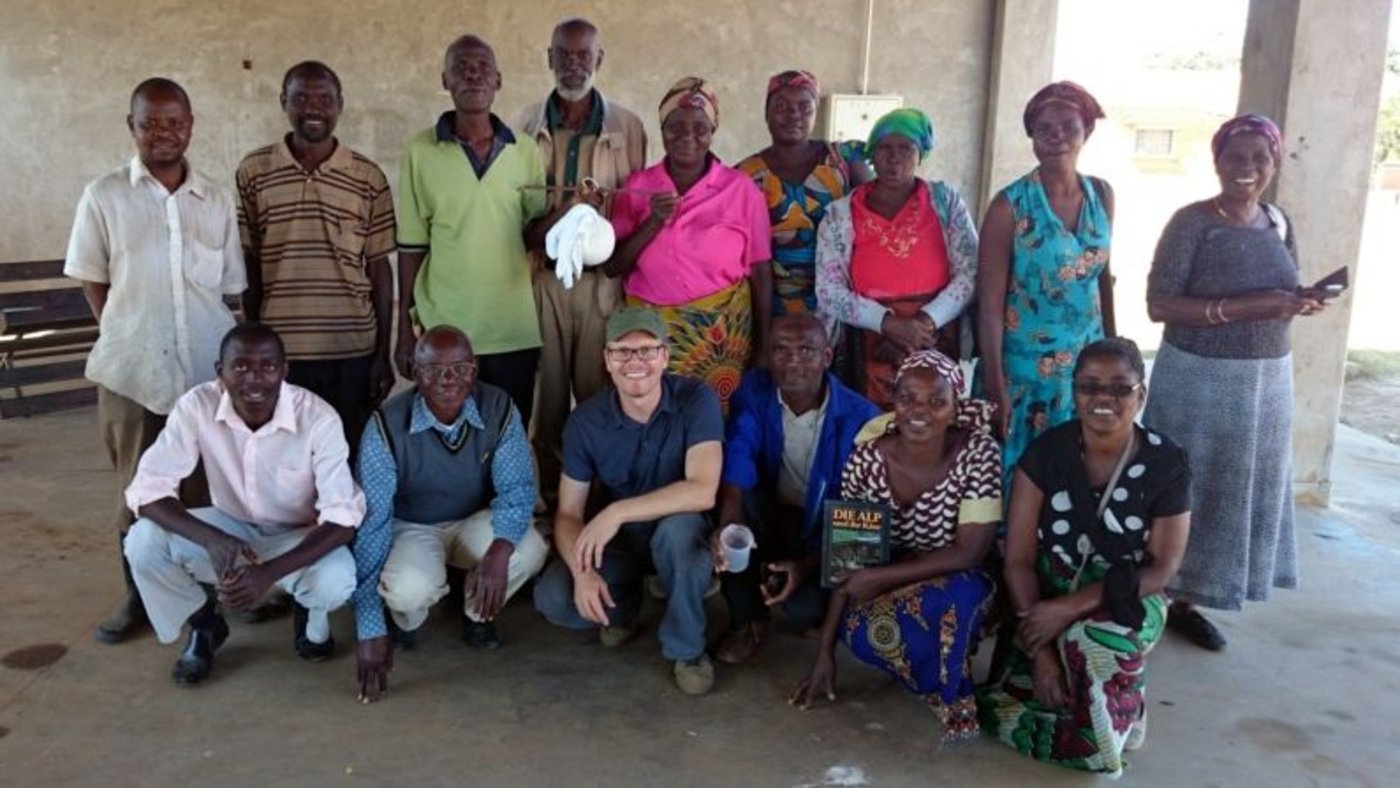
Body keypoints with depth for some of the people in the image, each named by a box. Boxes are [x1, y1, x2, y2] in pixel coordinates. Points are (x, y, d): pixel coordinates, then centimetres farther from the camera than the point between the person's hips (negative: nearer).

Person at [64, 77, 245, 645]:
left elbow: (231, 287, 9)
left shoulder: (216, 201, 5)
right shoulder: (104, 197, 0)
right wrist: (126, 337, 0)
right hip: (132, 369, -1)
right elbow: (92, 281, 5)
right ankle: (138, 595, 26)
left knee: (206, 488, 9)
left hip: (209, 369, 1)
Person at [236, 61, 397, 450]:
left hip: (353, 351, 0)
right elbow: (247, 265, 6)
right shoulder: (253, 171, 3)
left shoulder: (369, 177, 2)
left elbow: (379, 269, 4)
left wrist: (383, 353, 1)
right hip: (279, 351, 0)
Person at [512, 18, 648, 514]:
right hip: (542, 275, 1)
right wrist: (545, 229, -10)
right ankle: (551, 498, 17)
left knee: (599, 393, 3)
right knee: (546, 392, 5)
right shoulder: (525, 125, 8)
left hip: (601, 277, -1)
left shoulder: (627, 126, 6)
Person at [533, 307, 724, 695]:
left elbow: (703, 491, -33)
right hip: (616, 539, 3)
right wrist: (583, 572, -29)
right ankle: (624, 605, 13)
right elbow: (568, 513, -10)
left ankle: (687, 649, -13)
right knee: (552, 598, -23)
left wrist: (617, 512, -38)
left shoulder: (696, 400, -22)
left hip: (679, 533, -2)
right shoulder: (585, 421, -13)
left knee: (680, 529, -38)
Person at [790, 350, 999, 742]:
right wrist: (826, 650, -10)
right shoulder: (866, 459, -14)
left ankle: (951, 691, -5)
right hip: (883, 591, 2)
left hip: (955, 590, -2)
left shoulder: (978, 453, -20)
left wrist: (881, 577, -26)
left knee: (961, 597, -37)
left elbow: (970, 551, -22)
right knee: (860, 634, -31)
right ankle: (953, 694, 0)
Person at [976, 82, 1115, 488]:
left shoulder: (1101, 195, 3)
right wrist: (995, 384, -14)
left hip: (1088, 362, 5)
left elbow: (1103, 276, 13)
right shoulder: (1011, 205, -12)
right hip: (1026, 367, -4)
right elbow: (989, 303, -12)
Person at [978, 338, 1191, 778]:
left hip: (1127, 602, -2)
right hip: (1046, 600, 2)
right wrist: (1039, 649, -20)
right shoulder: (1046, 451, -11)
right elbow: (1018, 559, -11)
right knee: (999, 706, -20)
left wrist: (1069, 609, -22)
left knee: (1094, 644, -38)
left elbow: (1160, 570, -11)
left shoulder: (1166, 465, -12)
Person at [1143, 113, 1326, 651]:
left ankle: (1184, 601, 25)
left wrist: (1302, 303, -6)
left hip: (1267, 379, 7)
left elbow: (1286, 293, 18)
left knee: (1242, 492, 12)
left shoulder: (1279, 222, 7)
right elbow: (1159, 306, -17)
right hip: (1199, 379, -7)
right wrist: (1239, 309, -26)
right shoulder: (1193, 222, -12)